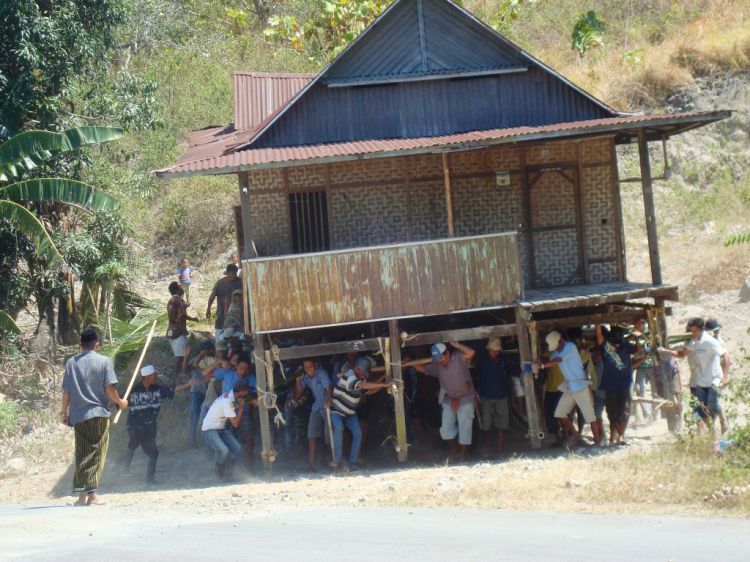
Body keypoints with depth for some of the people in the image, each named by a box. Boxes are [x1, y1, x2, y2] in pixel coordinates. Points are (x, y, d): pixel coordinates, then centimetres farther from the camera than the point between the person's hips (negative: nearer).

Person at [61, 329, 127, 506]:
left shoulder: (71, 363, 5)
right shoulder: (104, 361, -3)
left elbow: (66, 391, 4)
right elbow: (109, 388, -8)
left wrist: (64, 412, 14)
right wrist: (120, 402, 9)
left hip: (78, 415, 3)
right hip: (98, 413, -3)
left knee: (81, 454, 9)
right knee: (96, 454, 0)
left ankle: (81, 494, 7)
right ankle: (92, 494, -7)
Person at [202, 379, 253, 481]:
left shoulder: (231, 395, -1)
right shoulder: (228, 402, -28)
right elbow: (235, 423, -25)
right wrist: (241, 407, -16)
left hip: (221, 429, 9)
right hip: (209, 430, -9)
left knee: (236, 448, -9)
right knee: (223, 451, -29)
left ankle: (226, 474, 2)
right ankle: (219, 471, 2)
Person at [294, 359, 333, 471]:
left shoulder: (321, 373, -16)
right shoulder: (305, 377, 1)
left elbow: (328, 387, -31)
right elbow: (297, 394, 4)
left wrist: (329, 400, -50)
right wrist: (298, 381, -13)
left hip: (327, 406, -5)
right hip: (317, 407, 5)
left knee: (330, 435, -6)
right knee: (312, 434, -5)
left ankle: (334, 460, 10)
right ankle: (312, 463, -4)